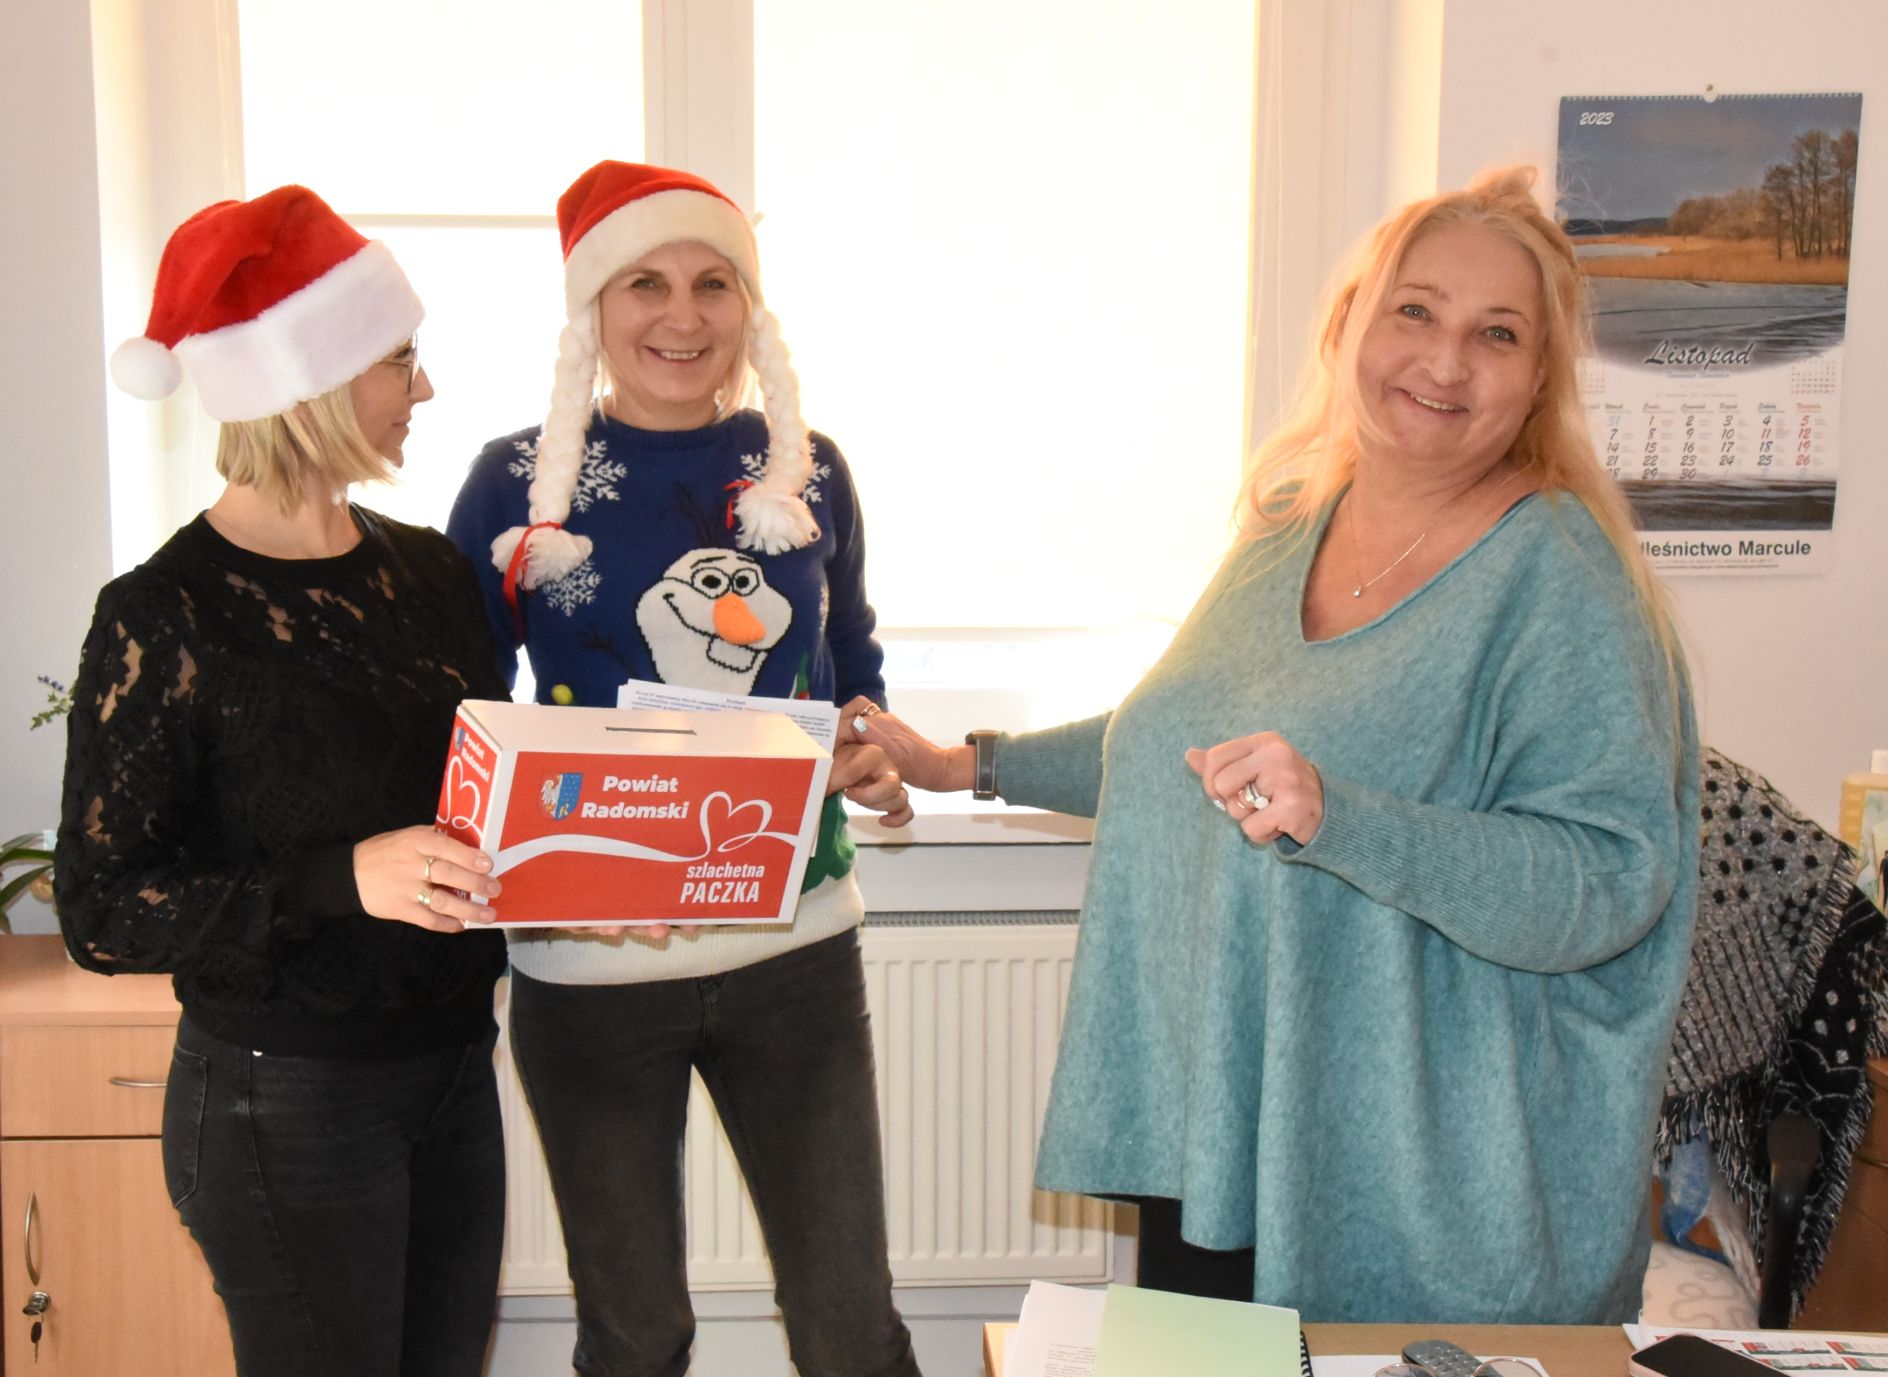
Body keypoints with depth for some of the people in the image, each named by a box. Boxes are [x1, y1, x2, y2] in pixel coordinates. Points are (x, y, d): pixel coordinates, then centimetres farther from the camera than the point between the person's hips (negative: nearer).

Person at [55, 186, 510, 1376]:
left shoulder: (428, 570, 5)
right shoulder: (168, 618, -15)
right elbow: (101, 912, -14)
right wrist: (341, 880, -26)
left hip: (453, 1067, 6)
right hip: (283, 1101, -6)